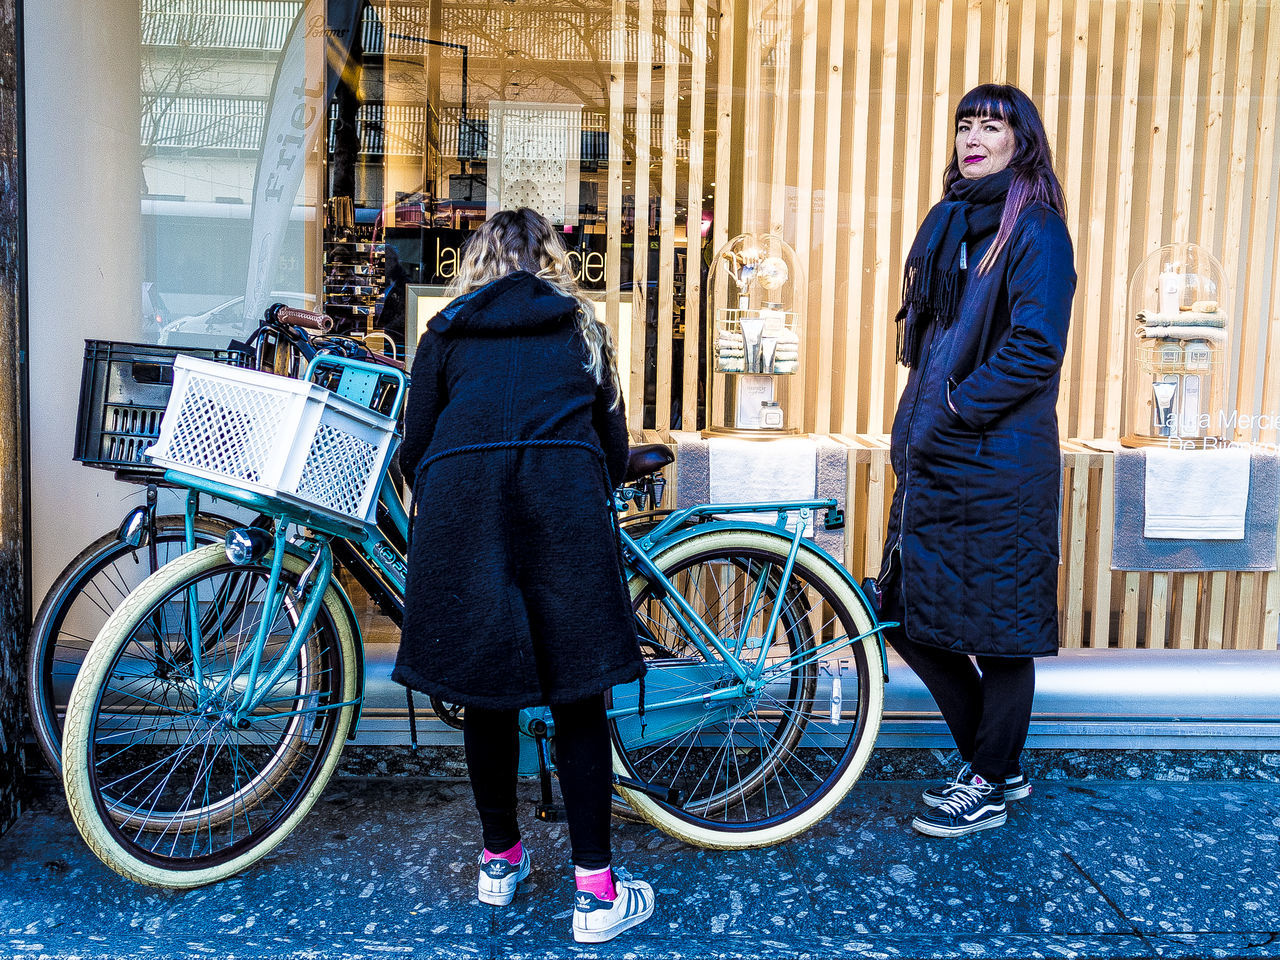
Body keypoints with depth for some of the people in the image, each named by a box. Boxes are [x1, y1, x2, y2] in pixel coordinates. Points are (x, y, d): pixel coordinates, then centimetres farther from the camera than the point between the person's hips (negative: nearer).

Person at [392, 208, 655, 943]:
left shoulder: (446, 332, 24)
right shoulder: (582, 328, 26)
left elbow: (415, 448, 19)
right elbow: (616, 448, 25)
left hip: (461, 496, 1)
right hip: (566, 495, 0)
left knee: (486, 693, 13)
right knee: (578, 700, 4)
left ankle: (500, 860, 27)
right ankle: (597, 891, 7)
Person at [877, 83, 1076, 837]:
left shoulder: (1035, 230, -7)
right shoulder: (948, 221, 14)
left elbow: (1036, 348, -17)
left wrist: (956, 406, -15)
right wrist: (915, 421, 9)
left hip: (999, 462, -8)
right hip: (933, 458, 8)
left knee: (999, 629, 4)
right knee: (910, 618, 12)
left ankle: (989, 787, 22)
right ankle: (998, 761, 30)